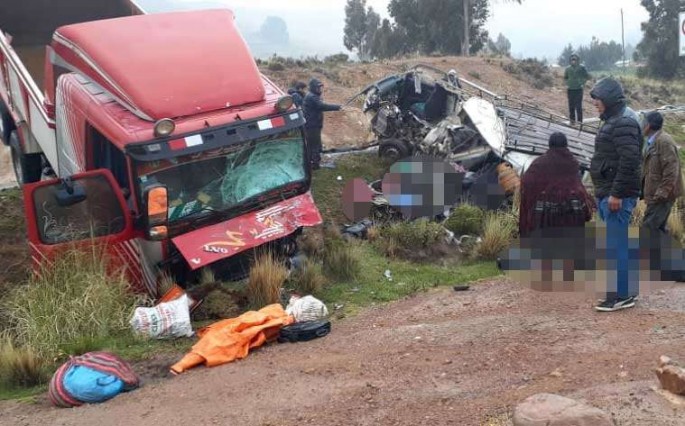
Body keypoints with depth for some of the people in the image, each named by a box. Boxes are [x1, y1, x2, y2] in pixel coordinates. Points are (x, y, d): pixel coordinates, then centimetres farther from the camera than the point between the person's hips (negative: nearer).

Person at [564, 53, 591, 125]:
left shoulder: (581, 68, -4)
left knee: (578, 106, -7)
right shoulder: (568, 68, 5)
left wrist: (583, 83, -2)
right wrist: (567, 84, 8)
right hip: (570, 90, 3)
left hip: (578, 89, -3)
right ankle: (572, 120, 14)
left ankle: (580, 120, -4)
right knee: (571, 106, 6)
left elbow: (588, 76, 5)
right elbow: (565, 77, 20)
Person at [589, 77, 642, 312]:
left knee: (616, 245, -7)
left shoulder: (624, 123, -16)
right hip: (607, 193, 11)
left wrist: (616, 193, -24)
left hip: (616, 196, -11)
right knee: (616, 243, 16)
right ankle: (627, 289, 25)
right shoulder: (614, 120, 17)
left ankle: (622, 295, -2)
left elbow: (629, 161, -24)